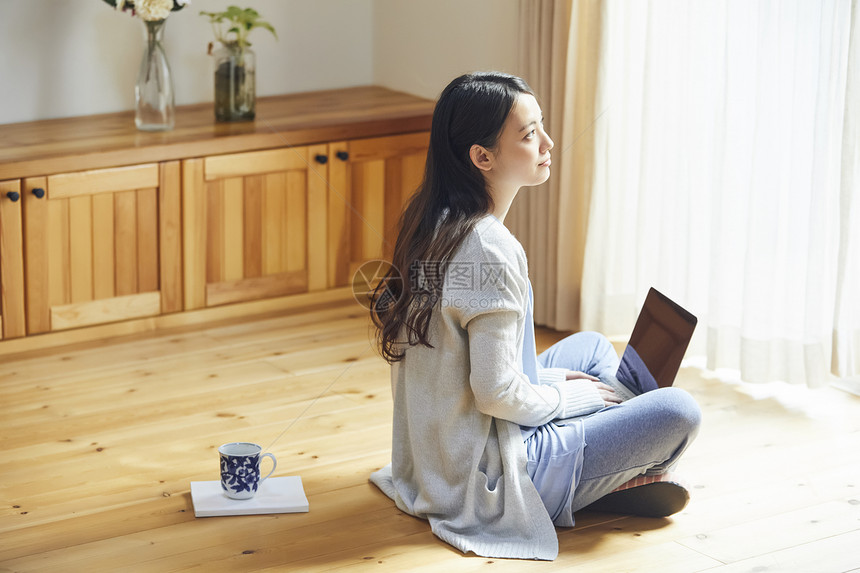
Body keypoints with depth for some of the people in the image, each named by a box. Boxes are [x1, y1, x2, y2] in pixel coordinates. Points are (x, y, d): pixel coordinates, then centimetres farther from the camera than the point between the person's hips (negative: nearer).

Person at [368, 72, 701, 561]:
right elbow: (496, 392, -24)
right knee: (679, 411, -12)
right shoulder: (492, 252, -25)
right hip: (486, 478, -10)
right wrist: (568, 396, -6)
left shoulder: (432, 223, 3)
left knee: (593, 346, 25)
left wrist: (548, 378, 10)